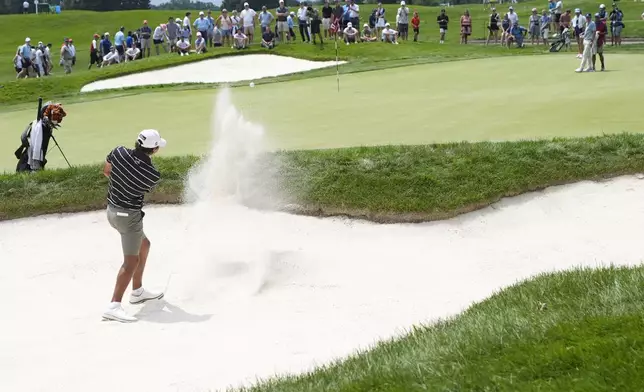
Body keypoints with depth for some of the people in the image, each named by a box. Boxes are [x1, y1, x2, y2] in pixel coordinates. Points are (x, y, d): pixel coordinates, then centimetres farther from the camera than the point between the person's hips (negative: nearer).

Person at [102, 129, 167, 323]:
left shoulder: (119, 153, -9)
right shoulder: (153, 174, -18)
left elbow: (106, 171, 9)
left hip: (112, 210, 8)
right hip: (129, 215, -8)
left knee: (144, 245, 25)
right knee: (132, 261, -11)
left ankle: (137, 291, 35)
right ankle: (114, 306, -24)